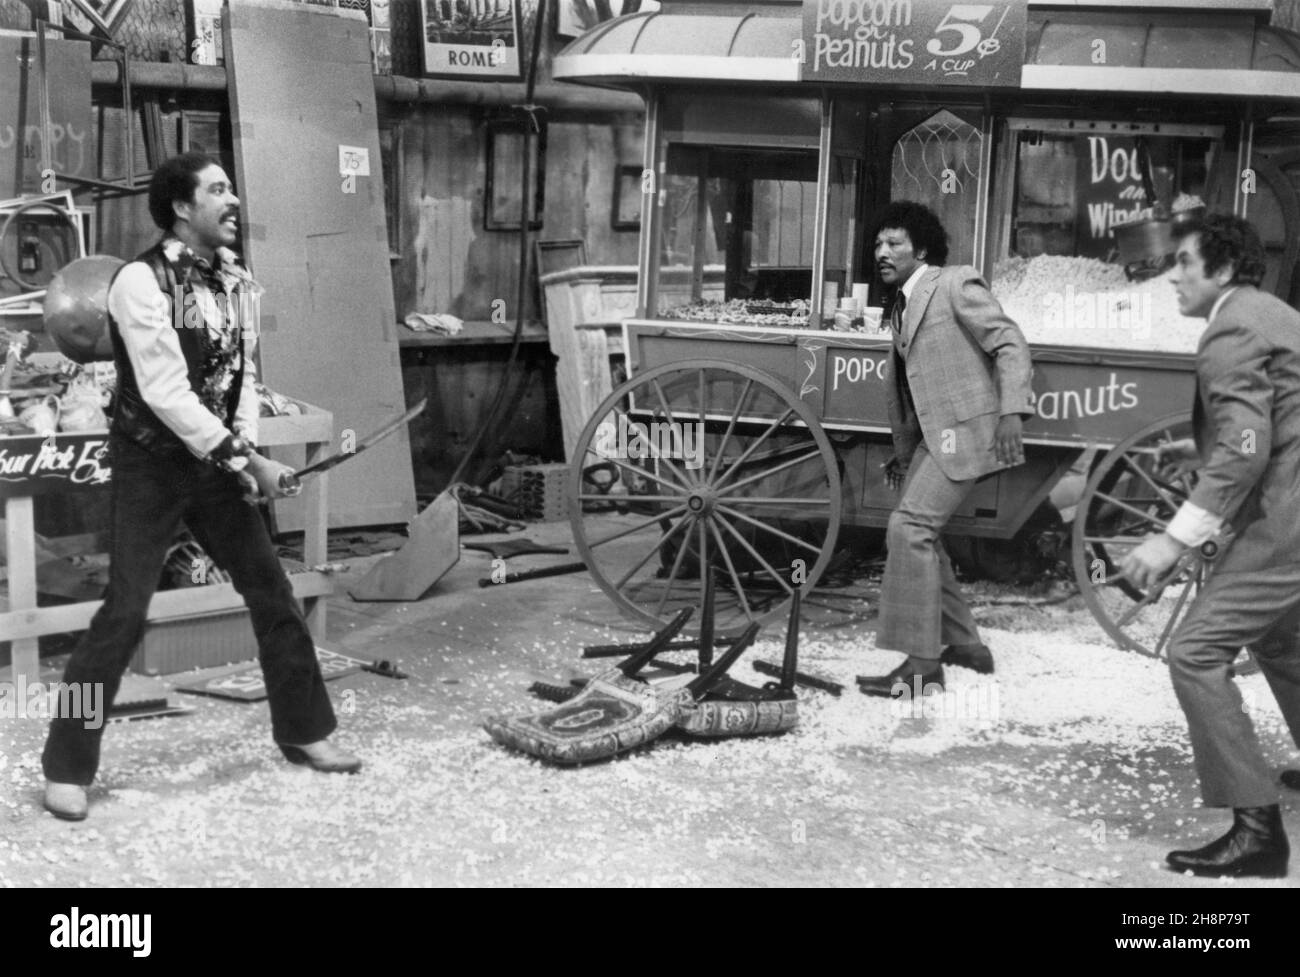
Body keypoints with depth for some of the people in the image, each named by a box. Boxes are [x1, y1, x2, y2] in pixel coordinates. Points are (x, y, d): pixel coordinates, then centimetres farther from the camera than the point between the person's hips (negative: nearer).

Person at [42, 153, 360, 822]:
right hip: (153, 465, -7)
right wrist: (247, 461, -22)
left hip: (216, 462, 7)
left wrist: (248, 450, -7)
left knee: (273, 593, 9)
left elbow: (241, 373, 9)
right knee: (124, 612, -9)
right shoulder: (142, 281, -18)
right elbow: (165, 391, -22)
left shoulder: (234, 281, 5)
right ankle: (66, 767, 3)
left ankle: (302, 731, 25)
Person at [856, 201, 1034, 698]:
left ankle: (922, 666, -16)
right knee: (917, 536, 13)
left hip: (964, 428, -10)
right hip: (932, 433, 10)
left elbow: (1009, 343, -14)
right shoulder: (904, 303, 18)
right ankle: (965, 645, 27)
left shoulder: (956, 285, -8)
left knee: (909, 528, -18)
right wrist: (903, 451, 25)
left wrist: (1011, 409, -25)